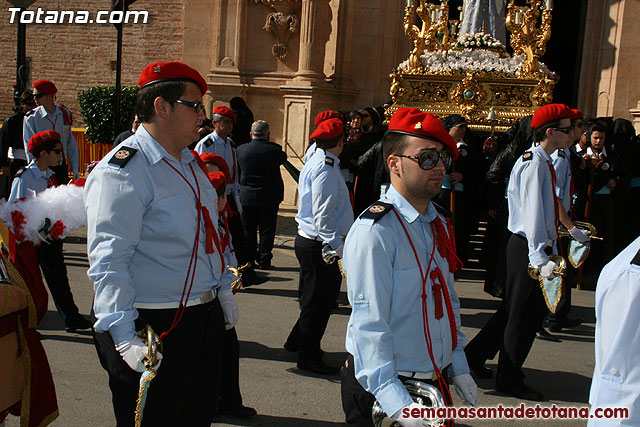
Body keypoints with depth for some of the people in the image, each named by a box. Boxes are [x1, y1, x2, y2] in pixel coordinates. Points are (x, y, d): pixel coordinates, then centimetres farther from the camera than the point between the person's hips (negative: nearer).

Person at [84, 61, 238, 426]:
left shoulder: (189, 162, 11)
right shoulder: (121, 171, -18)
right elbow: (108, 263, -23)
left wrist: (224, 289, 19)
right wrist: (124, 337, -27)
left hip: (206, 315, 9)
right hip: (153, 328, -8)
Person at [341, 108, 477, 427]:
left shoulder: (440, 222, 6)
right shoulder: (373, 231, -20)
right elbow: (369, 323, -24)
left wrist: (458, 367, 11)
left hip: (435, 382, 8)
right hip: (383, 387, -7)